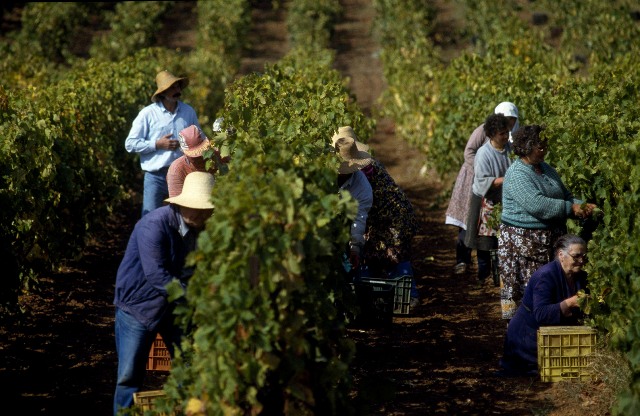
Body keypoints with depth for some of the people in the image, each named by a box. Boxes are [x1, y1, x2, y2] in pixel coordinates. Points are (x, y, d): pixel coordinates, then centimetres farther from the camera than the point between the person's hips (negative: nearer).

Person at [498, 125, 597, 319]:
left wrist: (582, 207, -3)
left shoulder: (547, 170, 14)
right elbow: (536, 204, -26)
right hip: (522, 241, -8)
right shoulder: (517, 174, -15)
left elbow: (566, 196, 19)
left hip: (550, 237, 8)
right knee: (526, 286, -6)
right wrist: (570, 209, -21)